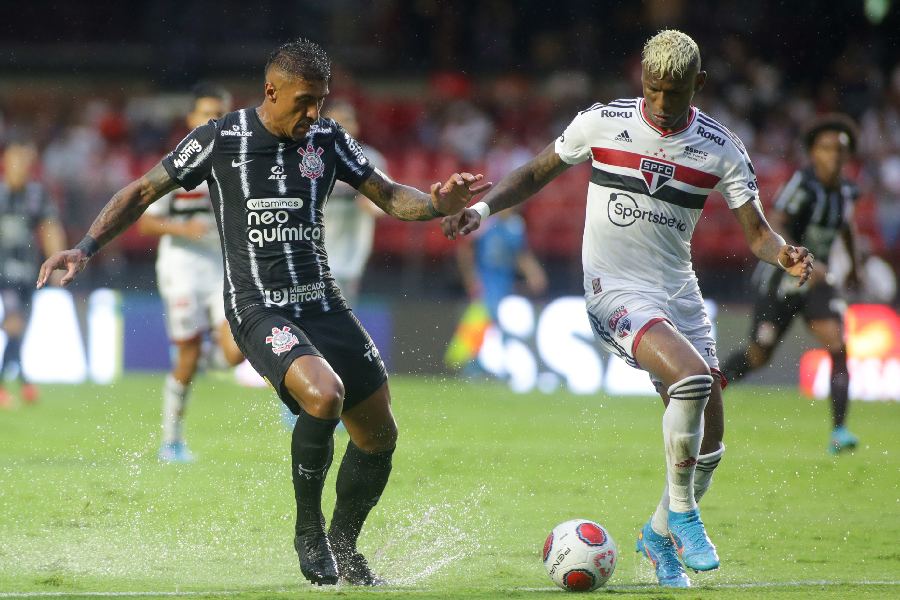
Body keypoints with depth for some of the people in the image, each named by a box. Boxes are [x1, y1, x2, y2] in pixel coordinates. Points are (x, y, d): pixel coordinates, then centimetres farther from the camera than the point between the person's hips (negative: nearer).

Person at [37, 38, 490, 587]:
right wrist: (86, 248, -3)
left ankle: (343, 548, 29)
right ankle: (308, 528, -10)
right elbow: (144, 192, 4)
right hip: (258, 309, -6)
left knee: (379, 435, 6)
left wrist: (437, 204, -13)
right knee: (324, 396, -32)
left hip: (323, 304, 6)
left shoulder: (328, 139, 5)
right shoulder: (220, 140, -5)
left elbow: (390, 197, 8)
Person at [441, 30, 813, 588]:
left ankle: (660, 534, 32)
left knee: (708, 447, 3)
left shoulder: (722, 149, -1)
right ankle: (681, 510, -11)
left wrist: (785, 254, -24)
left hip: (679, 292, 4)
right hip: (616, 291, -4)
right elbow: (537, 174, 8)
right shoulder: (602, 122, -6)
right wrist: (481, 208, -7)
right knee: (693, 375, -31)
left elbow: (757, 232, -1)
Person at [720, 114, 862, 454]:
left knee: (838, 346, -17)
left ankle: (839, 432, -19)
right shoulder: (803, 184, -20)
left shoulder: (846, 191, 2)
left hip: (816, 282, 5)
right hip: (779, 282, -5)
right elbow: (773, 225, -31)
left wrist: (853, 265, 34)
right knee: (758, 357, 6)